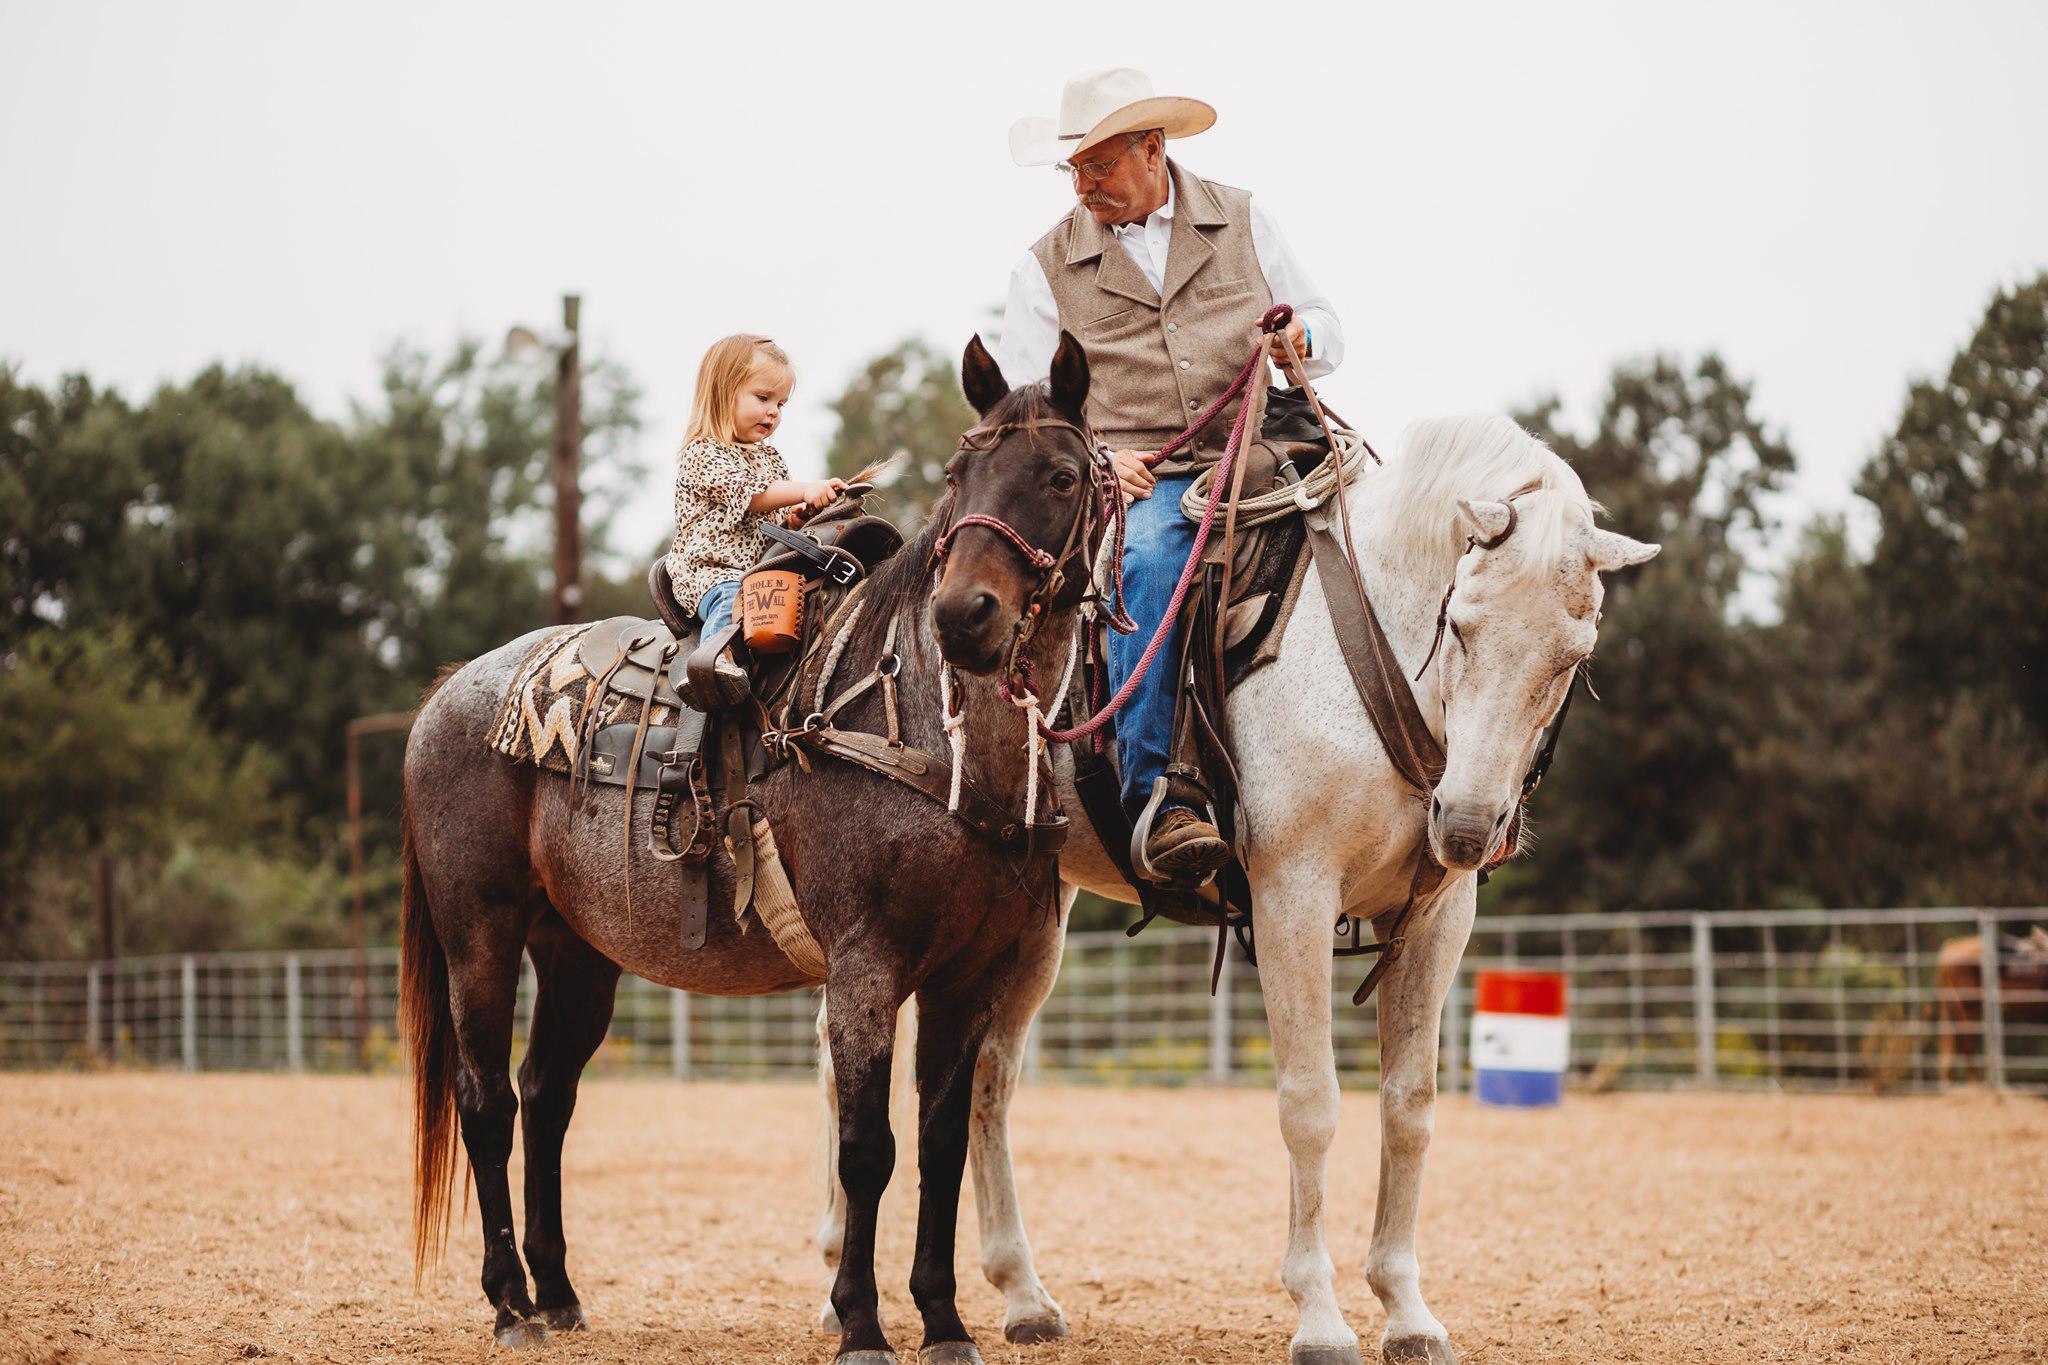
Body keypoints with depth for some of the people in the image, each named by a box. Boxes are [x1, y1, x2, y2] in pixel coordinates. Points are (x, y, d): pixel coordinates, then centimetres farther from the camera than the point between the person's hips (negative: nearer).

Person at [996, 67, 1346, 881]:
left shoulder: (1242, 222, 16)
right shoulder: (1049, 267, 12)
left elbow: (1324, 328, 21)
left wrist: (1298, 339, -5)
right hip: (1136, 483, -2)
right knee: (1149, 560, -37)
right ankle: (1154, 797, -39)